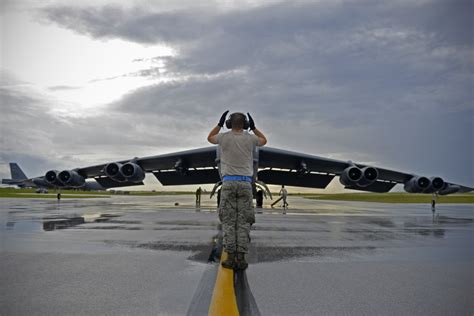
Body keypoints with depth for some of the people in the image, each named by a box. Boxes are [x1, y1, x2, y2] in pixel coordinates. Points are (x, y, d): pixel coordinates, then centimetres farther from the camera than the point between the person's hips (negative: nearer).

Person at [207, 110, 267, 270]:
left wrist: (219, 124, 29)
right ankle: (241, 258, 1)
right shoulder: (249, 138, 5)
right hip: (245, 183, 0)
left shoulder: (224, 137, 4)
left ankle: (231, 257, 1)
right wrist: (254, 127, 30)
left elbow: (210, 138, 27)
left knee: (228, 221, 3)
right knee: (243, 222, 3)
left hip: (228, 182, 0)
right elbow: (264, 140, 29)